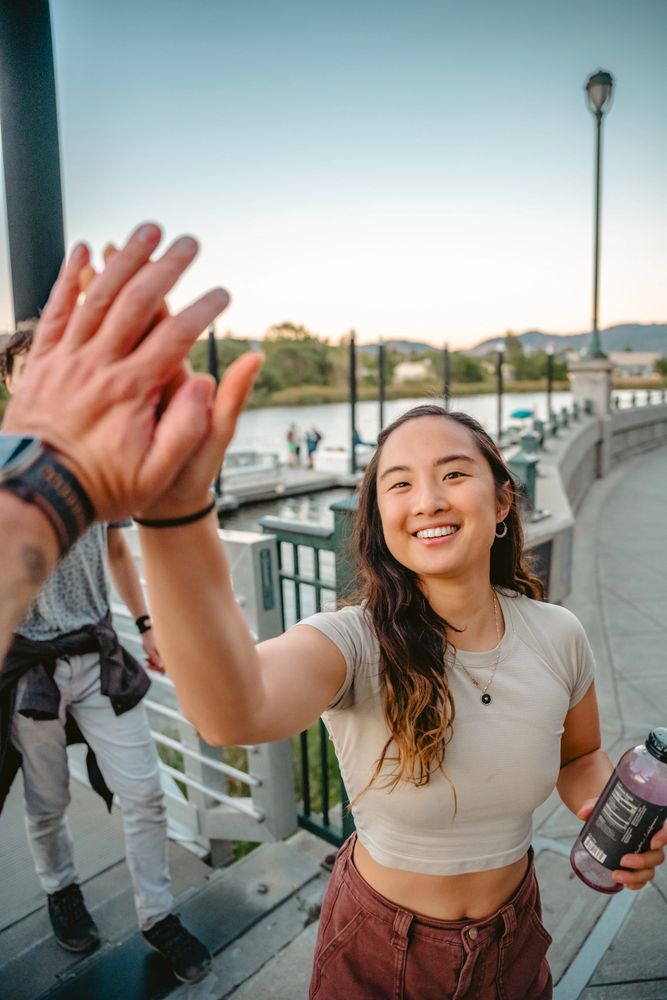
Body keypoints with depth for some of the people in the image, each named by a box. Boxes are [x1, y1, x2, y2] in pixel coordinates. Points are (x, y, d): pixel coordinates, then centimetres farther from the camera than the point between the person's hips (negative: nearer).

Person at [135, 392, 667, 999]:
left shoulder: (557, 635, -15)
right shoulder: (355, 643, -29)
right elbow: (233, 713, -51)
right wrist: (176, 510, -67)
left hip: (513, 938, 3)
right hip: (380, 951, -2)